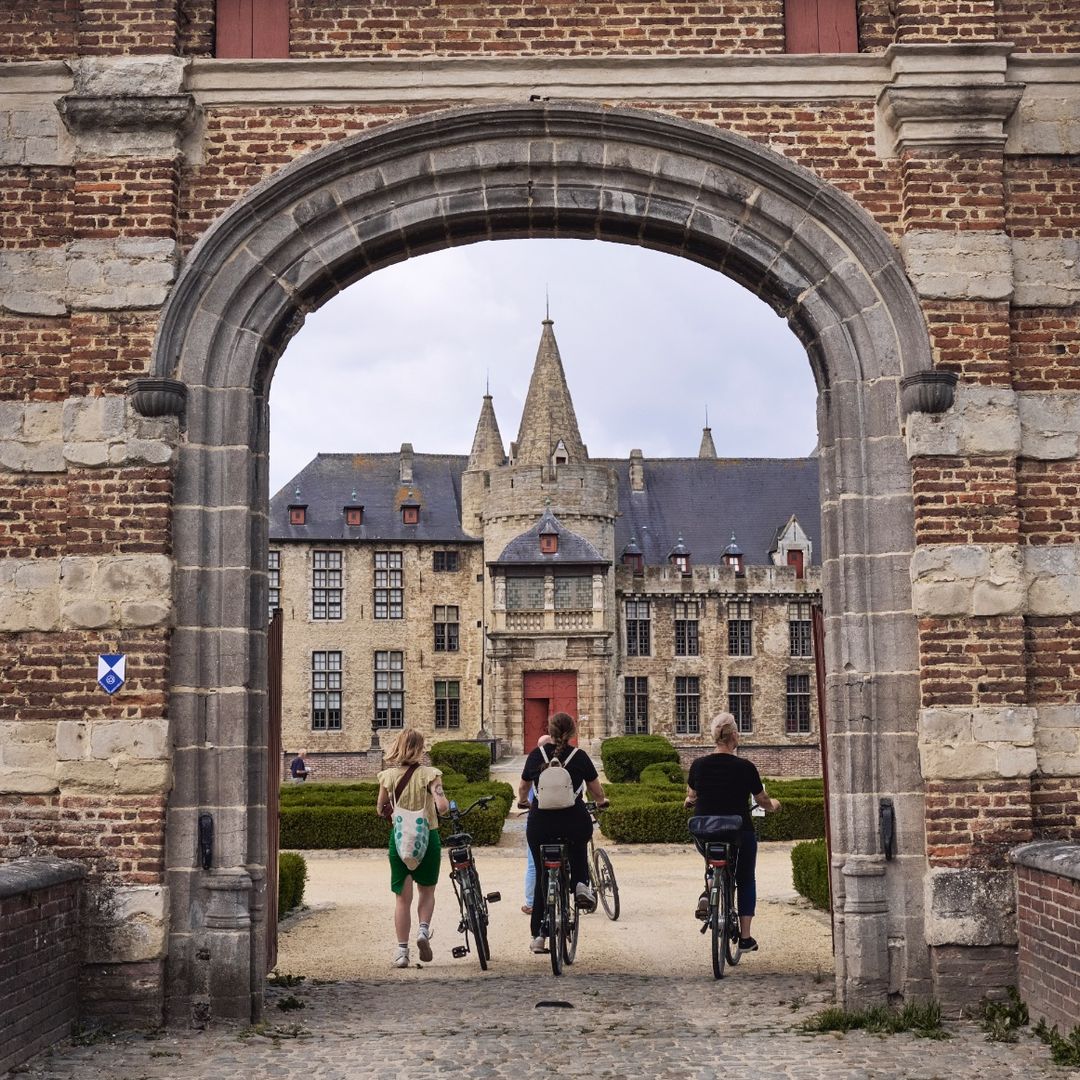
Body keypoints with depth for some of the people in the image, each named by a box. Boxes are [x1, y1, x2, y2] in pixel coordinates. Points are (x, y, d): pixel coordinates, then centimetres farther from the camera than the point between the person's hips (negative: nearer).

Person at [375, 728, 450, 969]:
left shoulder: (388, 776, -3)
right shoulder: (429, 774, -11)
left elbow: (381, 809, 7)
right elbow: (442, 805, -22)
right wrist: (446, 805, 0)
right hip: (427, 836, -1)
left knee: (402, 897, 9)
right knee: (427, 891, 19)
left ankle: (402, 951, 7)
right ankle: (423, 929, -5)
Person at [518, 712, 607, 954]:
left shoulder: (536, 755, 5)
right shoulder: (580, 756, 1)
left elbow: (523, 787, 19)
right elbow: (596, 789, 11)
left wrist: (523, 801, 41)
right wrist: (601, 801, 33)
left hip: (540, 823, 1)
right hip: (574, 821, -1)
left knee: (541, 876, 13)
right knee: (578, 847, 33)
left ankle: (537, 935, 12)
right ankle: (581, 884, 7)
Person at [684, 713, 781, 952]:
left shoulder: (698, 766, -5)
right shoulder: (745, 768, -13)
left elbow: (691, 797, 12)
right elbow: (763, 802, 1)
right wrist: (774, 805, 24)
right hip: (740, 836, -2)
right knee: (746, 881, 18)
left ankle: (708, 894, 4)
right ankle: (745, 937, 18)